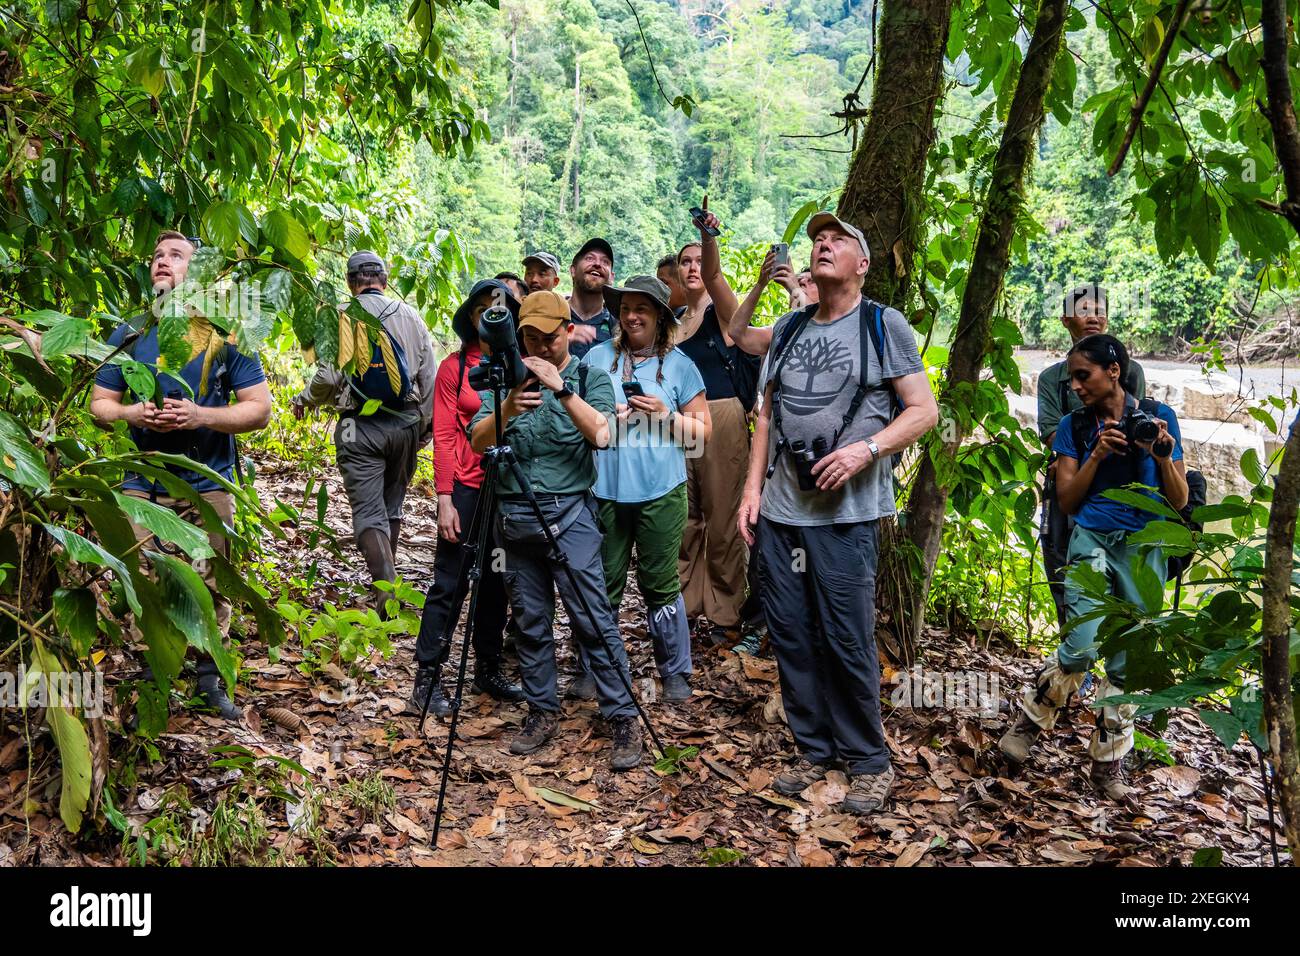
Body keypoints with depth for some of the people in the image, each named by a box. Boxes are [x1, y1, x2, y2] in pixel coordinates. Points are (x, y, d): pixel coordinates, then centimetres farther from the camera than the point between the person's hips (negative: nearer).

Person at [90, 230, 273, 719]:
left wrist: (200, 415, -19)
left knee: (210, 587, 5)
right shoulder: (128, 335, 7)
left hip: (207, 483, -2)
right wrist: (133, 413, -12)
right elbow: (98, 404, 11)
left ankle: (209, 678, 22)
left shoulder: (225, 335, -1)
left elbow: (260, 409, -4)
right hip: (142, 484, 2)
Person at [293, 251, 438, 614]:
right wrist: (428, 423, 17)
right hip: (405, 425, 4)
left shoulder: (341, 319, -6)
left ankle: (387, 592, -15)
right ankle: (384, 575, 30)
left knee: (369, 512, -3)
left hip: (360, 428, -3)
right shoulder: (411, 316, 5)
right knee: (392, 505, 18)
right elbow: (429, 377, 6)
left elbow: (328, 377, -11)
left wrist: (303, 400, 10)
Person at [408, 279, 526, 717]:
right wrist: (445, 499, -12)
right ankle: (427, 679, 6)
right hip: (466, 487, -4)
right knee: (449, 583, -1)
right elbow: (443, 436, -5)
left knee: (495, 581, 12)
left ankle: (488, 669, 24)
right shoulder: (454, 367, -2)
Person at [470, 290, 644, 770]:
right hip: (514, 516, 3)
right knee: (530, 621, 10)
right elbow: (477, 442, -2)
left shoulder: (591, 377, 3)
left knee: (594, 619, -4)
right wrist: (506, 410, -21)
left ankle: (623, 717, 5)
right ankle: (542, 711, 23)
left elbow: (602, 434, -14)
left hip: (569, 514, -3)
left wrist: (561, 388, -22)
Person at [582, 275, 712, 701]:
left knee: (660, 585, 3)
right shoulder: (597, 357, 9)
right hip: (605, 490, 1)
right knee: (603, 586, 7)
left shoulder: (679, 364, 6)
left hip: (660, 492, -1)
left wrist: (665, 414, -10)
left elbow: (702, 431, 7)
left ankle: (676, 674, 17)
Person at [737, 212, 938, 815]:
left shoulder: (883, 325, 1)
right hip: (779, 513, 5)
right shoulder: (788, 329, 15)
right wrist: (753, 487, 8)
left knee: (848, 641, -2)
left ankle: (868, 761, 16)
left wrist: (866, 450, -18)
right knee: (791, 637, 8)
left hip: (846, 514, -5)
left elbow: (923, 411, -3)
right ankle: (813, 750, 24)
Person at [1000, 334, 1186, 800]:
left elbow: (1179, 502, 4)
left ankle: (1108, 764, 17)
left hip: (1145, 549, 1)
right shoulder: (1074, 425, 6)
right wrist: (1098, 455, -11)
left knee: (1128, 659, 4)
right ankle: (1028, 723, 4)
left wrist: (1164, 457, -14)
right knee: (1083, 645, -18)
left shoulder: (1158, 416, 4)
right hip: (1092, 539, -1)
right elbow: (1067, 500, 2)